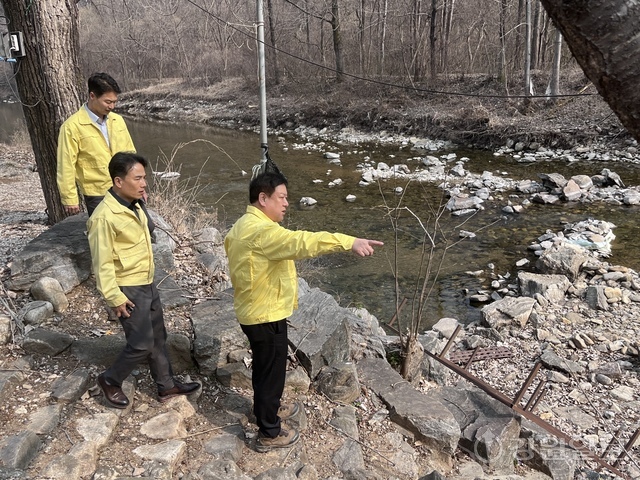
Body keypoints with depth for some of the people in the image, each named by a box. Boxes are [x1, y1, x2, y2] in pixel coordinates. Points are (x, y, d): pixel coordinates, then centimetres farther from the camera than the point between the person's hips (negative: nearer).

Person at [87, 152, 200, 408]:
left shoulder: (135, 205, 4)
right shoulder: (105, 216, -23)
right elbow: (102, 262, -20)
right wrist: (115, 298, -18)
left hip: (147, 283, 9)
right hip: (129, 290, -8)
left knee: (158, 337, 16)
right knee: (142, 344, 0)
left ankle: (166, 385, 30)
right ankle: (110, 380, 24)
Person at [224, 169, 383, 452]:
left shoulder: (244, 226, 8)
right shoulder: (261, 230, -27)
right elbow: (301, 242, -41)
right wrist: (348, 242, -48)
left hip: (254, 311, 10)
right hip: (266, 315, -10)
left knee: (265, 368, 27)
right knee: (271, 372, 5)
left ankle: (269, 409, 47)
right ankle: (269, 434, 21)